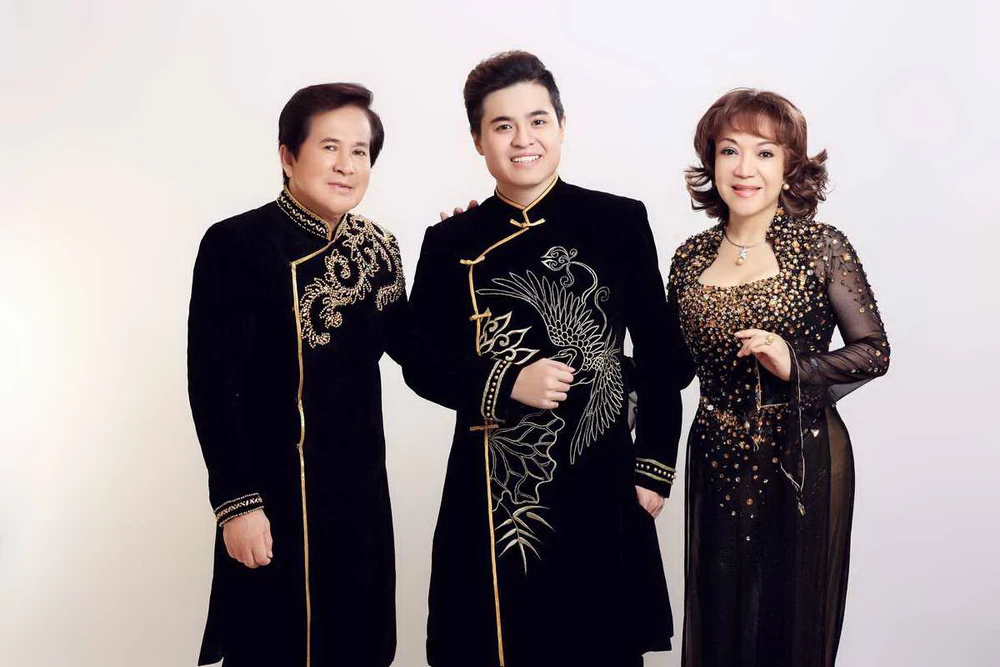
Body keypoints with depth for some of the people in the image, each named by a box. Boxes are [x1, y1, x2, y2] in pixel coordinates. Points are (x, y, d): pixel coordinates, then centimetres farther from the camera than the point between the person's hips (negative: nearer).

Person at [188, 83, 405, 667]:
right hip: (276, 492, -5)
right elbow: (214, 383, -15)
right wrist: (237, 503, -17)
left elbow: (410, 347, 8)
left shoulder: (379, 245, 5)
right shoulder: (237, 244, -13)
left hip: (361, 489, 6)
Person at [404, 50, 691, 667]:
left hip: (601, 485, 0)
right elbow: (422, 364, 3)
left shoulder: (620, 222, -1)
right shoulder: (452, 242, 1)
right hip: (495, 491, 1)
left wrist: (655, 469, 1)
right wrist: (508, 383, -14)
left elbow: (659, 354, 3)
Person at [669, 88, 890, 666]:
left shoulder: (821, 247, -7)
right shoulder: (691, 258, 3)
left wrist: (795, 367, -19)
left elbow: (874, 352, -5)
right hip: (719, 462, 3)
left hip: (804, 461, -3)